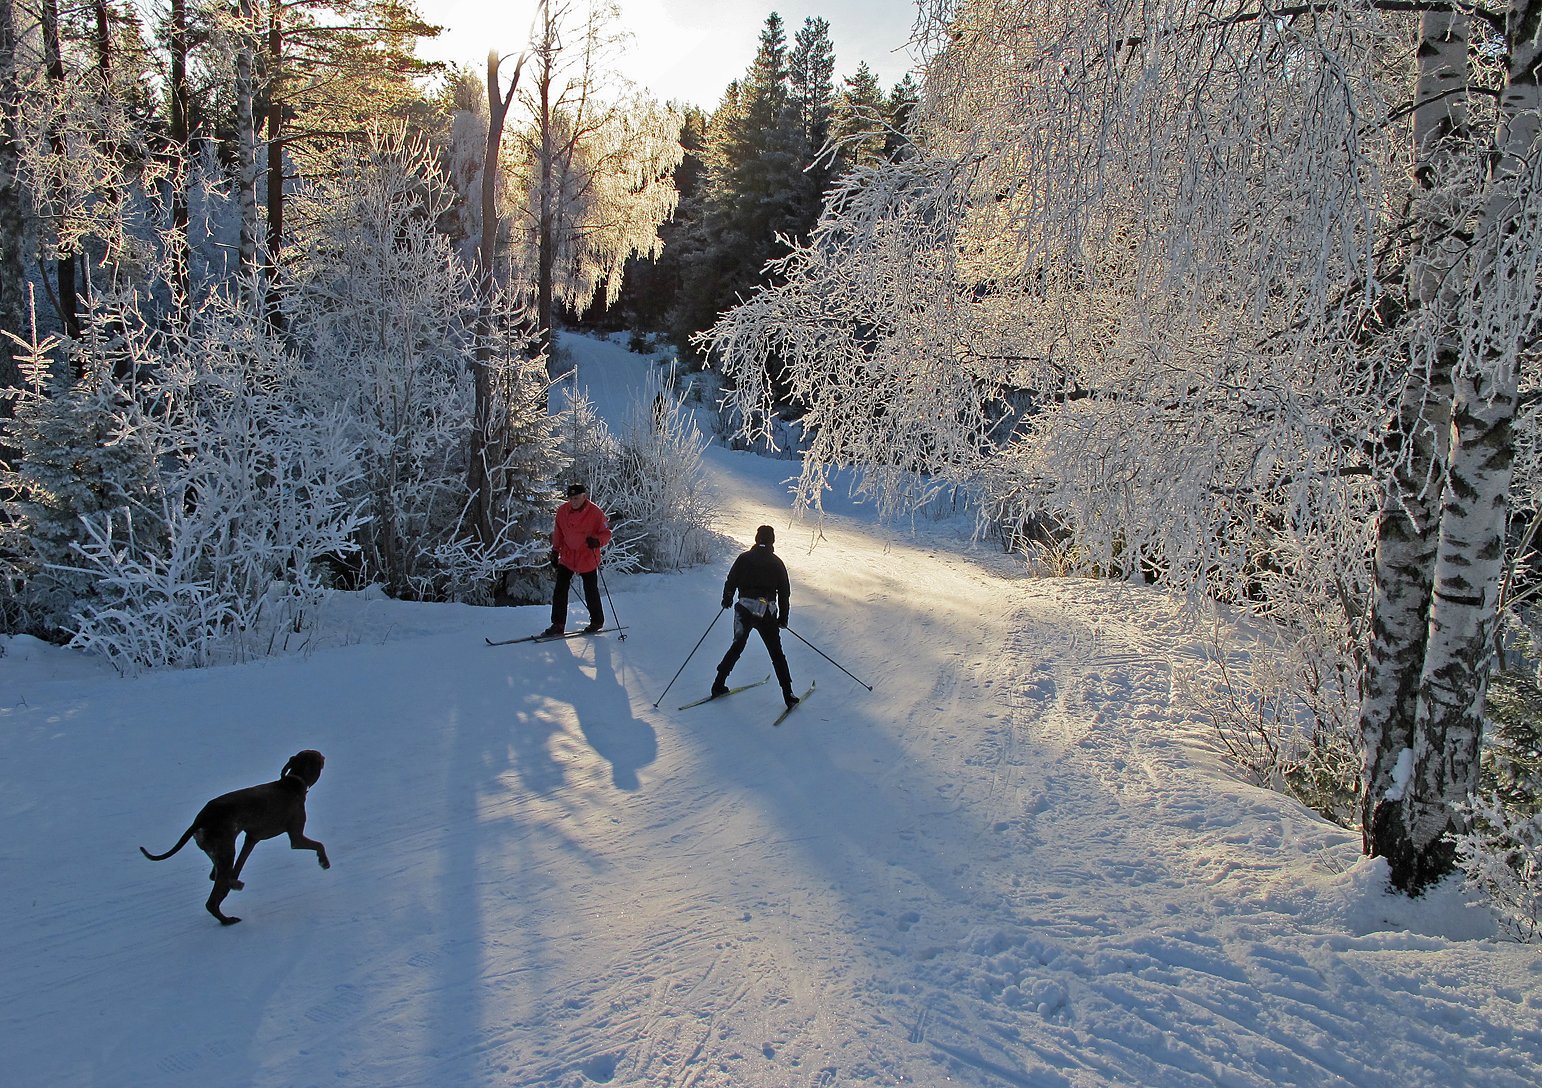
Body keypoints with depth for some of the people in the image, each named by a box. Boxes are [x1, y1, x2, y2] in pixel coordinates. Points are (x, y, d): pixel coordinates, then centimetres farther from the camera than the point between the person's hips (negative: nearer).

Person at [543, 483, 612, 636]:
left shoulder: (595, 513, -14)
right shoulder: (562, 511, -2)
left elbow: (606, 533, -8)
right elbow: (558, 534, 11)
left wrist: (597, 541, -29)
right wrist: (555, 553, 12)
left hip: (588, 559, -4)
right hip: (567, 558, 4)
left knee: (591, 592, 8)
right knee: (559, 591, 0)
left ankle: (597, 621, 27)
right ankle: (558, 625, 8)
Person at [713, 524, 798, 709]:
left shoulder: (744, 558, 2)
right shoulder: (777, 563, 2)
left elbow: (731, 581, 1)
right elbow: (784, 593, 3)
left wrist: (727, 598, 21)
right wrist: (783, 617, 11)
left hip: (744, 609, 1)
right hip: (767, 613, -1)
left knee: (737, 647, 19)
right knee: (776, 653, 6)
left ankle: (719, 685, 17)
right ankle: (788, 696, 3)